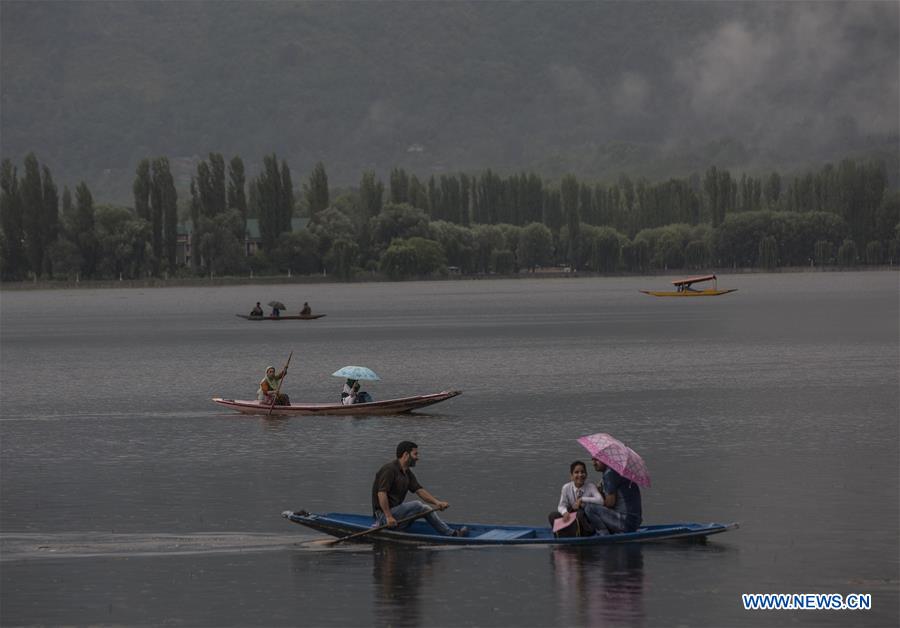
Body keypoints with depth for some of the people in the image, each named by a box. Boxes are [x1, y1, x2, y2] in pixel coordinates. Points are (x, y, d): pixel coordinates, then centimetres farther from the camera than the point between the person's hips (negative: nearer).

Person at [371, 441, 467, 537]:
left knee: (425, 509, 8)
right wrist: (389, 517, -30)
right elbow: (381, 494, -26)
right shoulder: (390, 469, -17)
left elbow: (420, 490, 8)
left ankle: (451, 533, 6)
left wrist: (437, 502, -7)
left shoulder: (407, 473, 14)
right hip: (383, 515, -10)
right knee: (417, 505, -22)